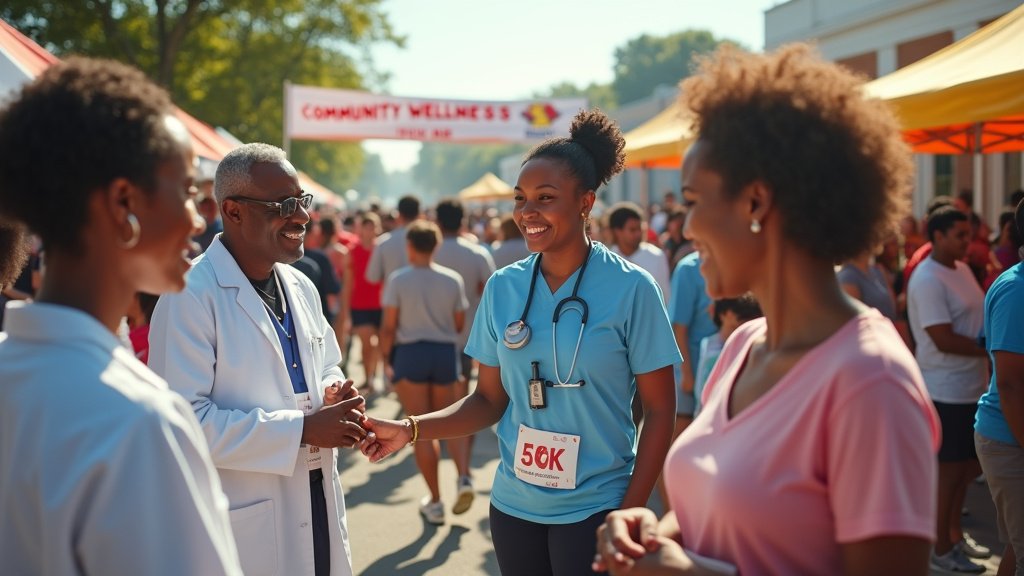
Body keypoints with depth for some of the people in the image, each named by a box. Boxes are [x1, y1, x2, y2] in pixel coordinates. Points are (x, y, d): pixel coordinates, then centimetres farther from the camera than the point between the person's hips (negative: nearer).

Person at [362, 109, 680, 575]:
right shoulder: (502, 288, 0)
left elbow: (659, 412, -7)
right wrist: (410, 429, -9)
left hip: (594, 509, -3)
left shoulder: (631, 288, -11)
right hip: (513, 506, 4)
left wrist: (629, 516, -9)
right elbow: (490, 400, 5)